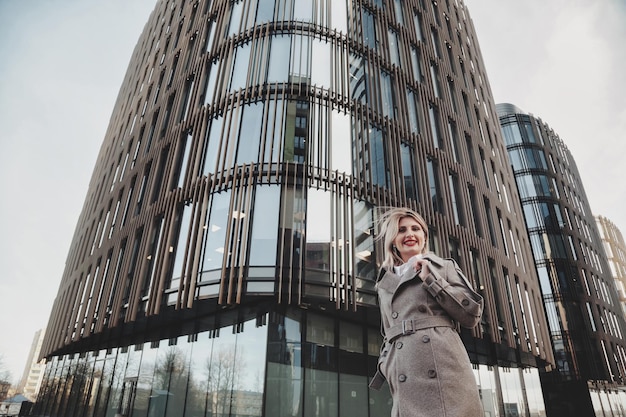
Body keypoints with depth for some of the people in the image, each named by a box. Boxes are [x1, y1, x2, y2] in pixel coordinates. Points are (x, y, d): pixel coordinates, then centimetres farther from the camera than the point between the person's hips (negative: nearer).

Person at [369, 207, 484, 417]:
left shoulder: (444, 266, 11)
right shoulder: (384, 284, 20)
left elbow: (472, 314, 2)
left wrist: (430, 279, -3)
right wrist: (385, 364, 8)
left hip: (445, 372, -2)